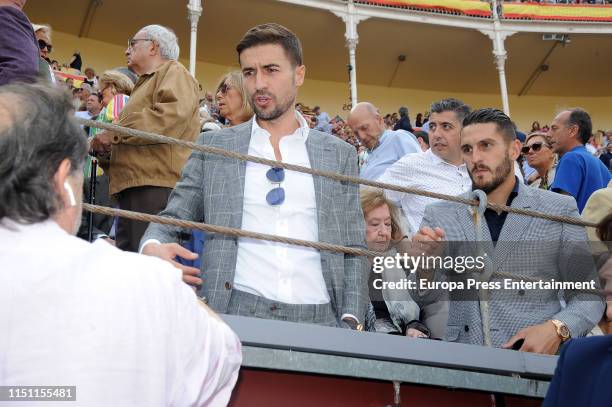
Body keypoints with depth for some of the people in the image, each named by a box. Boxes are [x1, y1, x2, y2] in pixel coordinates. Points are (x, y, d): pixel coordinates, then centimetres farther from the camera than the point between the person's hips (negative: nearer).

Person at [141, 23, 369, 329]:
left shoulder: (340, 155, 13)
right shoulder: (213, 146, 12)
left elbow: (354, 249, 13)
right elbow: (169, 221, 13)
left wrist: (351, 323, 1)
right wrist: (152, 247, -10)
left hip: (318, 317, 1)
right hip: (233, 312, 0)